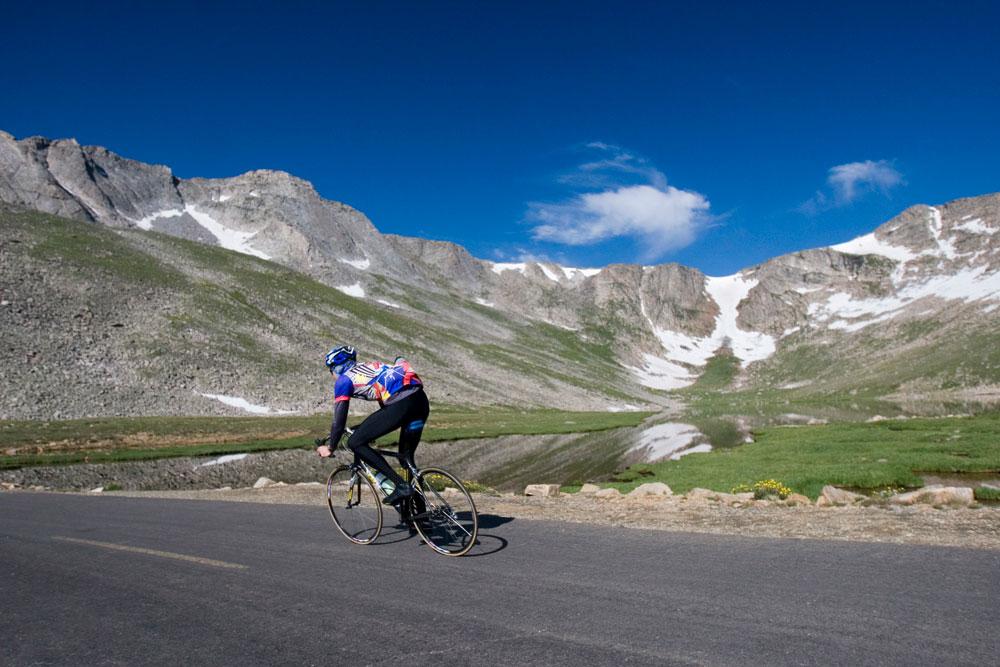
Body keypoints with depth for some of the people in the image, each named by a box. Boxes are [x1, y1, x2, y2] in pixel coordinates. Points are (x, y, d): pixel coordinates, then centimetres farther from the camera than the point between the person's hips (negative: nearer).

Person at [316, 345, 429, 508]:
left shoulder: (344, 380, 12)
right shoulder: (371, 366, 34)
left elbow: (339, 420, 9)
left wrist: (330, 448, 24)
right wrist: (371, 430, 56)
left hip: (401, 405, -8)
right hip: (422, 401, 8)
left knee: (355, 443, 2)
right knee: (407, 457, 24)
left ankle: (401, 485, -3)